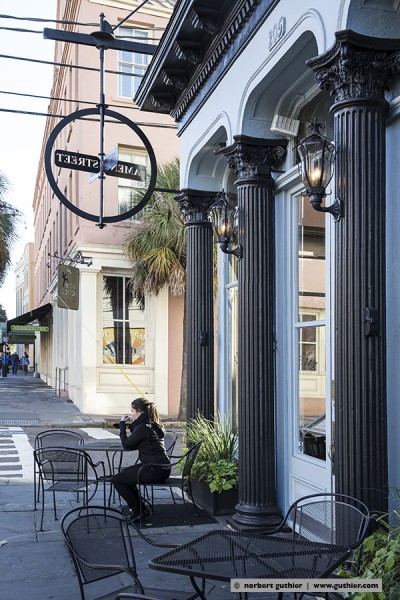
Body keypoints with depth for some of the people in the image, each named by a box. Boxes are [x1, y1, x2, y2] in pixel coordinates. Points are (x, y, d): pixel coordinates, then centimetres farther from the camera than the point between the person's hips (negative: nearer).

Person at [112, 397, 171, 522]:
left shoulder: (143, 427, -16)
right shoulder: (154, 425, 13)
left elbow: (126, 445, -10)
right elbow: (137, 444, 20)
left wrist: (122, 424, 0)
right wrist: (132, 424, 12)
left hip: (155, 471, -10)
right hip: (163, 469, 10)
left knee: (117, 480, 0)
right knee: (126, 474, 26)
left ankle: (137, 510, 7)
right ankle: (137, 508, 29)